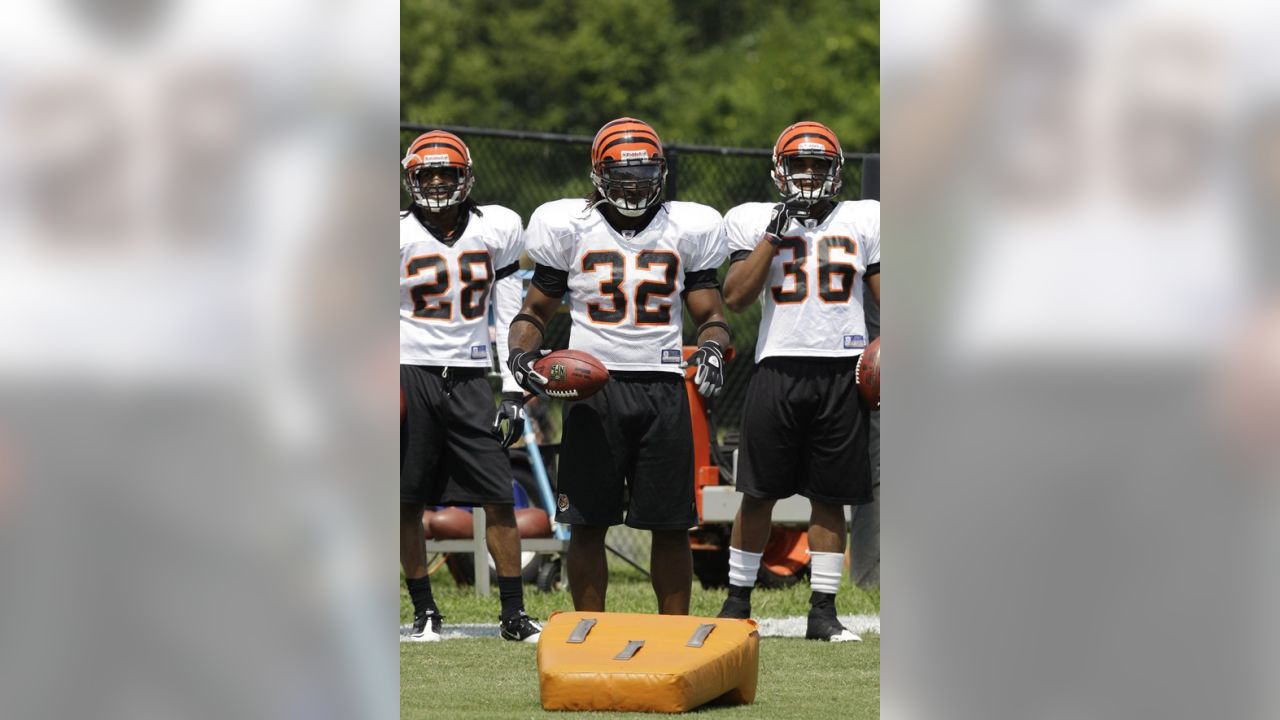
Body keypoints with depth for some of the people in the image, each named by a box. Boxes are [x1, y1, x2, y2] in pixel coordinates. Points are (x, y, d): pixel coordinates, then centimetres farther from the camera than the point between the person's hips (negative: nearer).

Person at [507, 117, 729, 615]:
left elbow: (710, 316, 11)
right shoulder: (570, 229, 5)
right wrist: (522, 351, -9)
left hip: (663, 387, 1)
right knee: (588, 523, 1)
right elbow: (535, 310, 11)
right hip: (593, 387, -1)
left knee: (671, 526, 1)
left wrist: (711, 350, -11)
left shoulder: (686, 230, 8)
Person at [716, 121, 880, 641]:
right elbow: (735, 298, -2)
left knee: (830, 498, 3)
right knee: (758, 494, 1)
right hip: (780, 368, -1)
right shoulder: (755, 222, 8)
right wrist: (775, 236, -7)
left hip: (843, 374, 1)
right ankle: (738, 601, 11)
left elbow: (886, 296, 12)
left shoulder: (862, 221, 11)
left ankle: (823, 610, 8)